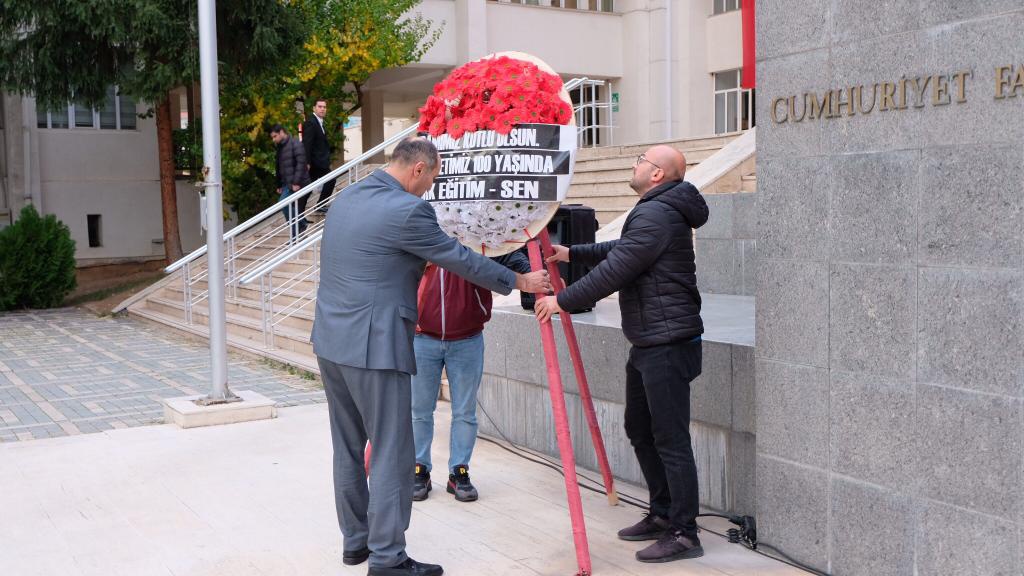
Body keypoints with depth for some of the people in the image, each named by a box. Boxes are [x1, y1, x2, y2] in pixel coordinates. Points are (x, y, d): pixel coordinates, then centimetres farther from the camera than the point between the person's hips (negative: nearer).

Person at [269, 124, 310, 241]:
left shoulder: (295, 144, -10)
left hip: (295, 184, -9)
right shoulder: (280, 147, 17)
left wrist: (296, 182, -22)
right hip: (286, 183, 9)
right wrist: (279, 185, 20)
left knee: (284, 205, -17)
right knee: (290, 207, 5)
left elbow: (301, 164, -18)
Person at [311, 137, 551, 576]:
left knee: (348, 448, 17)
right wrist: (520, 281, 6)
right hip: (374, 348, -9)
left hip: (330, 342, 9)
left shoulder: (348, 196, 11)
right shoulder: (407, 210, -15)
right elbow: (460, 259, -7)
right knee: (391, 455, 0)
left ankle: (355, 540, 29)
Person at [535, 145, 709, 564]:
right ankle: (663, 514, 29)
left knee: (670, 439, -5)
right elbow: (622, 250, 31)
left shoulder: (657, 214, -18)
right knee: (640, 430, 18)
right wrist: (572, 253, 26)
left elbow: (615, 270, -21)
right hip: (649, 343, 11)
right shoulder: (655, 211, 17)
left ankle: (683, 533, 3)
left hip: (667, 344, -11)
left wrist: (563, 301, -14)